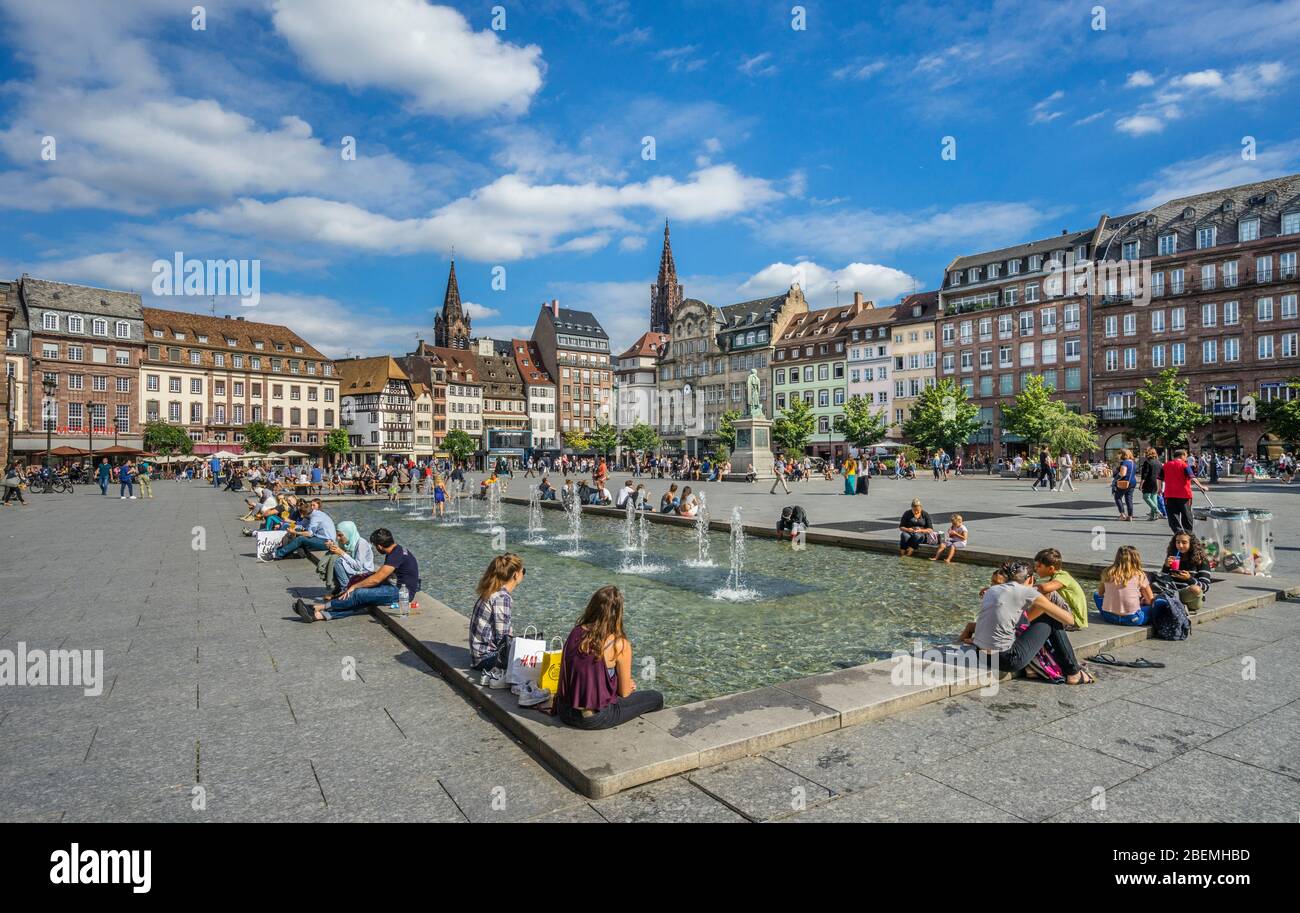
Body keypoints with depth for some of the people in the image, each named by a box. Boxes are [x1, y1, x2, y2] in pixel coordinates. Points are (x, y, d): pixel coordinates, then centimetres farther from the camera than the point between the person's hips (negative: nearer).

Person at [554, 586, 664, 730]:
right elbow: (624, 693, -7)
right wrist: (629, 686, 17)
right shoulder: (620, 645, -17)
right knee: (656, 698, 13)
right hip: (595, 719, -6)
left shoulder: (575, 632, -1)